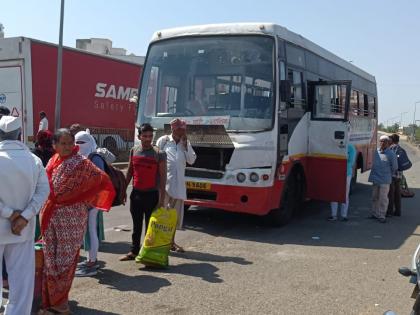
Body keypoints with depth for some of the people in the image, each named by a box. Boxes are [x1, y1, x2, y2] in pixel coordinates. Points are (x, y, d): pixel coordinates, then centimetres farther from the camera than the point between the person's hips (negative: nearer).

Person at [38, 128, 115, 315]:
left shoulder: (81, 163, -10)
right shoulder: (52, 162, 8)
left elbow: (103, 180, -10)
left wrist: (85, 200, -5)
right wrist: (44, 213, 12)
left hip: (71, 217, -6)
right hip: (50, 216, 6)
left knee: (65, 259, 1)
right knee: (50, 259, 10)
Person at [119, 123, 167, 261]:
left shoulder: (159, 154, -9)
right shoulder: (134, 151, 5)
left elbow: (163, 176, -11)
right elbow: (130, 172, 14)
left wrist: (162, 197, -16)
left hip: (151, 194, -4)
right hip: (136, 193, 5)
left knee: (150, 225, 1)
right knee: (136, 225, 14)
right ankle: (134, 251, 24)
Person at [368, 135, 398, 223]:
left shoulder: (391, 154, -10)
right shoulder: (376, 151, 4)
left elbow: (394, 167, -1)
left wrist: (388, 175, 9)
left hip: (385, 180, -5)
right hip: (375, 178, 5)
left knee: (383, 198, -1)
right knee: (375, 197, 13)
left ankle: (381, 216, 7)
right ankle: (375, 213, 24)